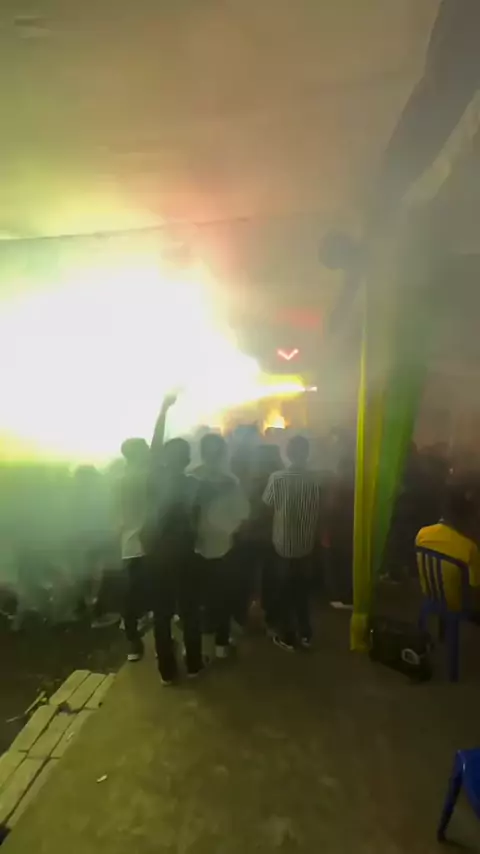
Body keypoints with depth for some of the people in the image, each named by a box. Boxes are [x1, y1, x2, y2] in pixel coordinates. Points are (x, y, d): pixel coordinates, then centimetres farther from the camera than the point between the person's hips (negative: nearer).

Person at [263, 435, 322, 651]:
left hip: (284, 544, -2)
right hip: (306, 544, 2)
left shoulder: (277, 478, -14)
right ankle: (305, 634, 28)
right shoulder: (316, 479, -8)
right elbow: (318, 512, -1)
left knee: (285, 591, 12)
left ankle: (287, 637, 21)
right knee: (303, 589, 17)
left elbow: (267, 506, -4)